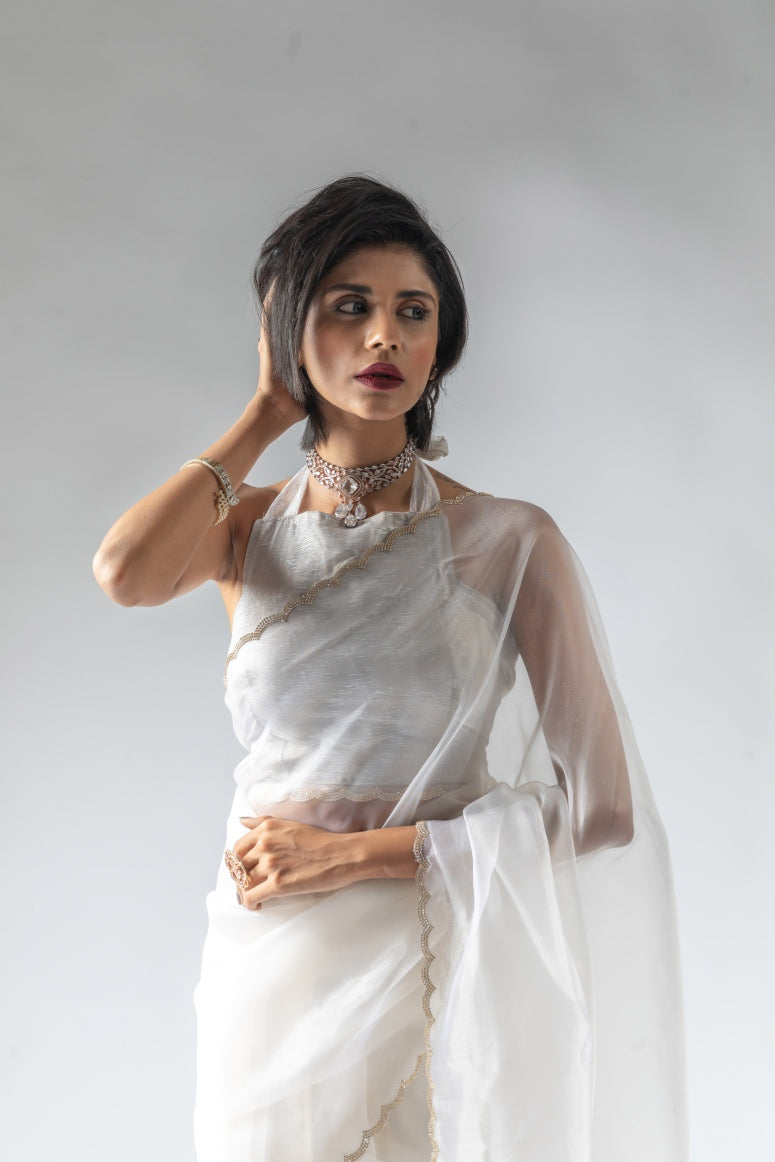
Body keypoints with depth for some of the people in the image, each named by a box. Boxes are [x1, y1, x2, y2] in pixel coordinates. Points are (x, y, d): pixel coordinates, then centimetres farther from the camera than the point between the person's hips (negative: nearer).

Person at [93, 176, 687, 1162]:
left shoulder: (511, 544, -7)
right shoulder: (246, 527, 4)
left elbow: (603, 806, -10)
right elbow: (126, 574, -20)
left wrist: (359, 853, -13)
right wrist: (265, 416, -6)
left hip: (426, 980, -3)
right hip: (265, 965, 3)